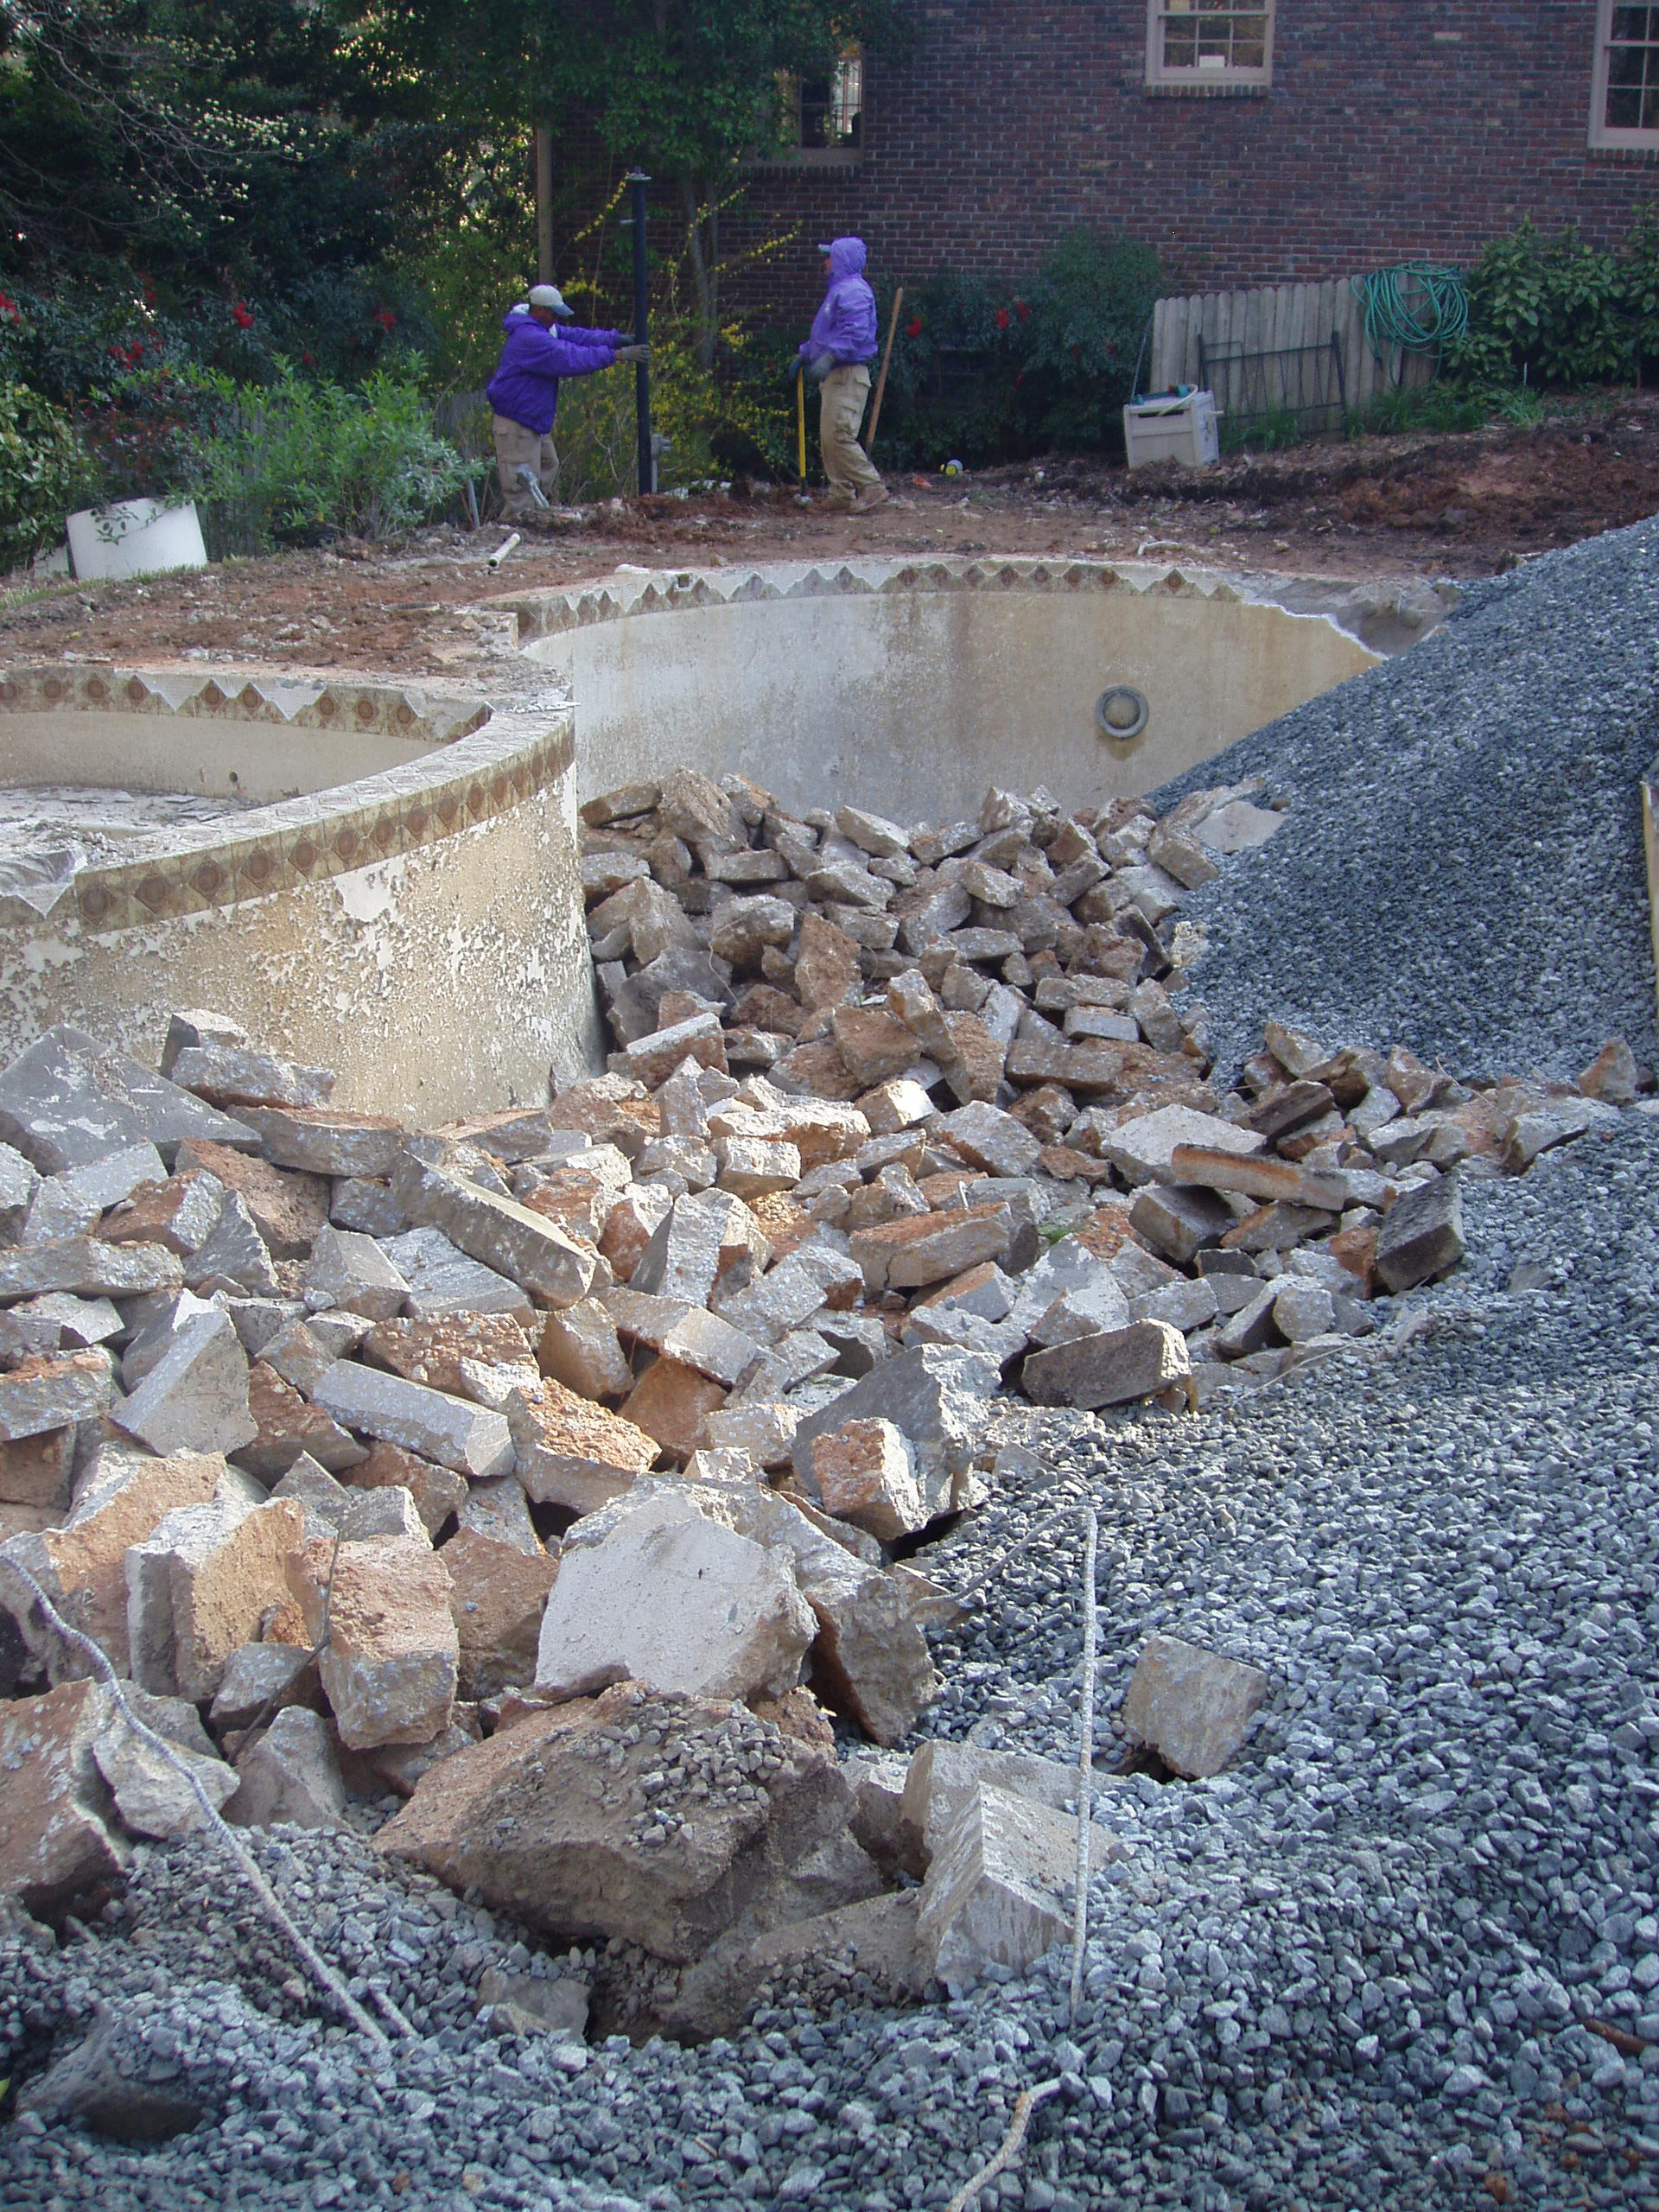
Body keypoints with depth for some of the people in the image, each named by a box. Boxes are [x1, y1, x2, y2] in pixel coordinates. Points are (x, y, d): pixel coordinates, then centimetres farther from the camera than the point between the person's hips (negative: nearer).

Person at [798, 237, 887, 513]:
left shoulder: (853, 291, -14)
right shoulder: (839, 290, 21)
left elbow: (856, 333, -26)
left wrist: (829, 358, -32)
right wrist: (805, 354, 32)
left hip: (848, 375, -11)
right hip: (836, 376, 11)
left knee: (838, 436, -16)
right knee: (827, 438, 10)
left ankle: (872, 486, -12)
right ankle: (842, 493, 13)